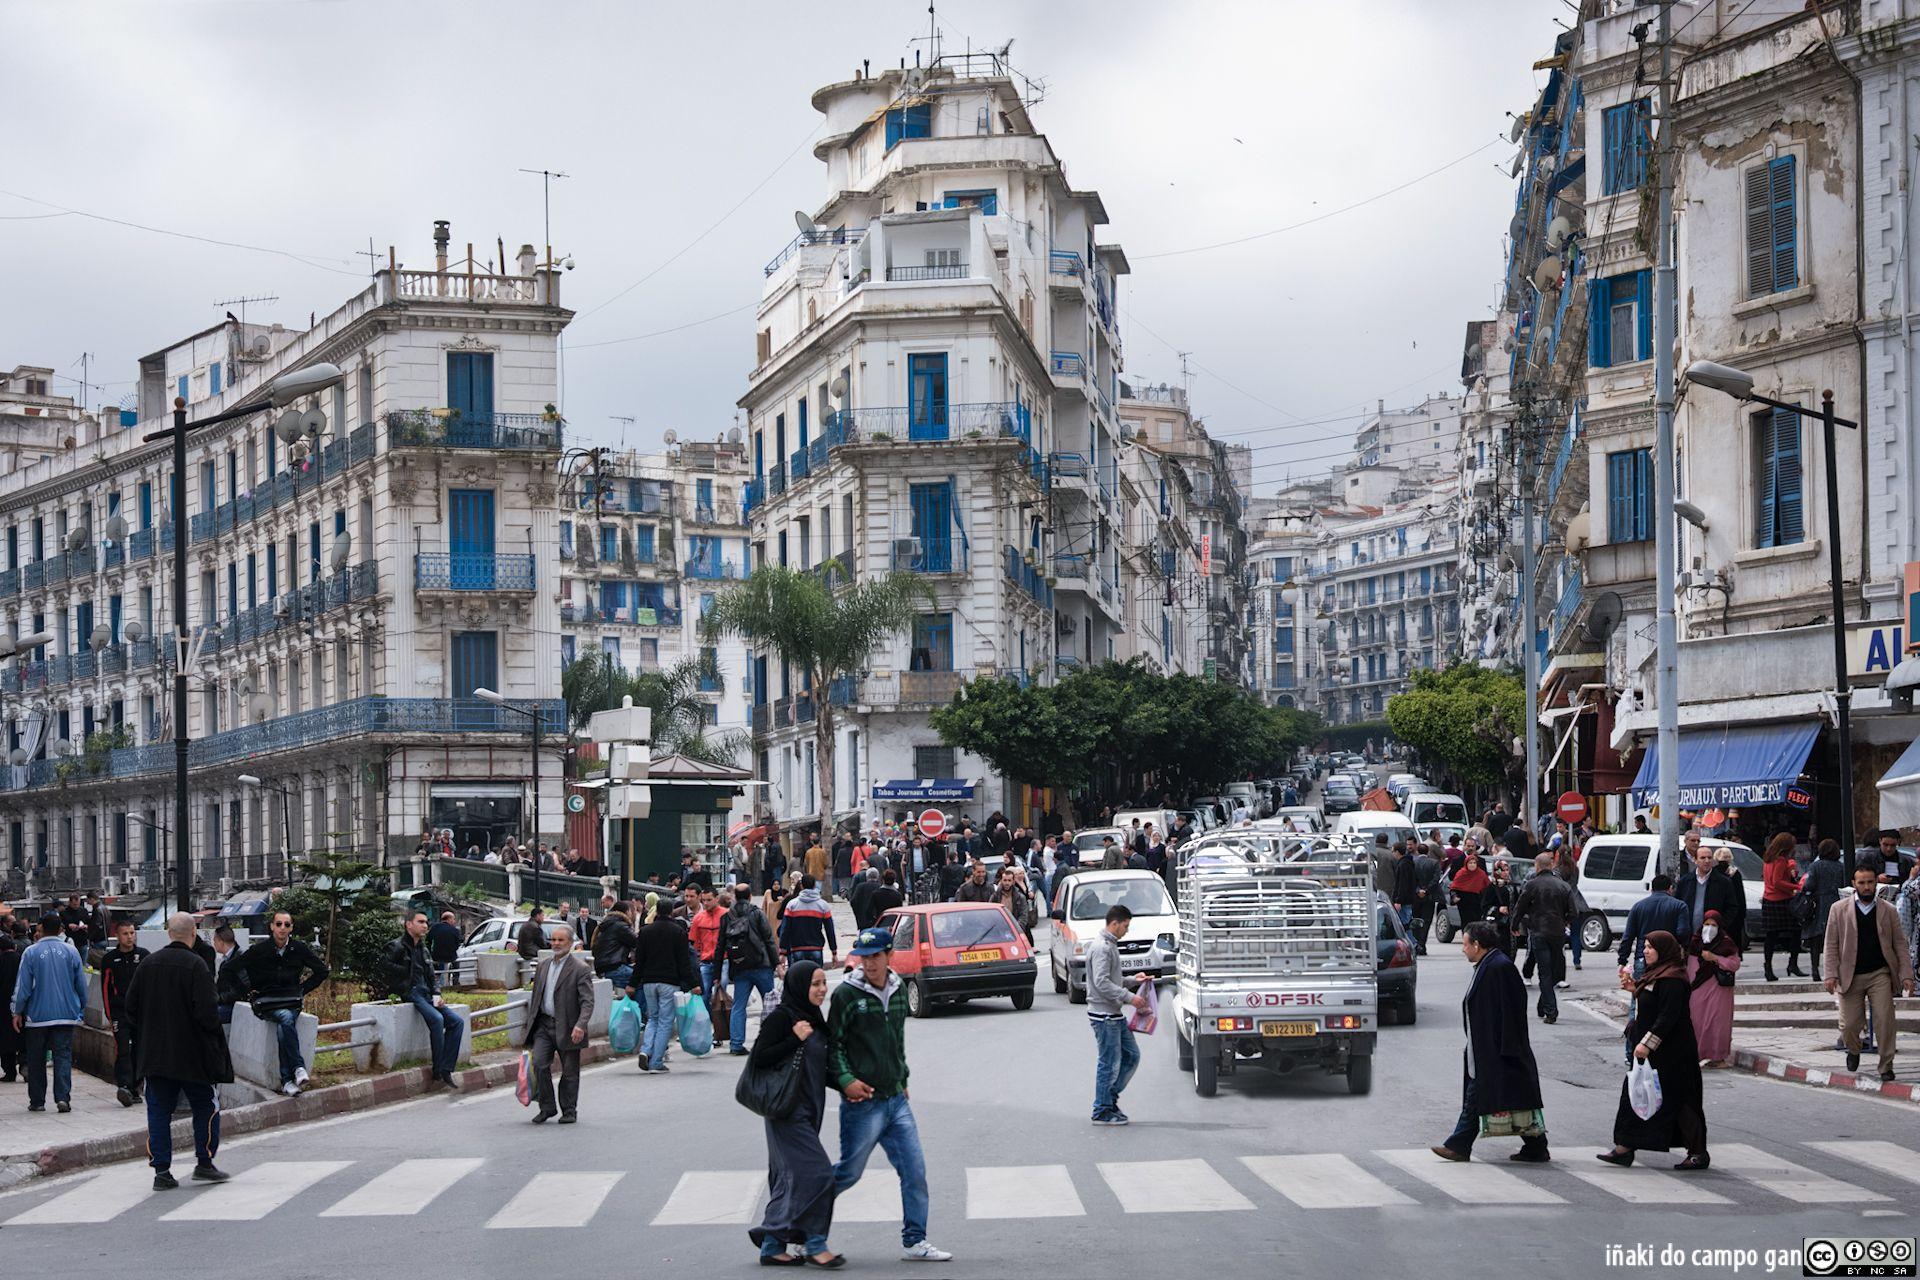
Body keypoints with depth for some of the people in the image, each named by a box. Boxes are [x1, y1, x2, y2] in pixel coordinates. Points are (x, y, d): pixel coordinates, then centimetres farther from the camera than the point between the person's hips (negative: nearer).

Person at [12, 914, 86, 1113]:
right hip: (66, 1014, 1)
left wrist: (18, 1012, 5)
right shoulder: (71, 952, -1)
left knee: (36, 1059, 9)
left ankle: (37, 1100, 12)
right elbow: (81, 984, 5)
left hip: (37, 1015, -1)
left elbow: (23, 985, -4)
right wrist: (82, 1007, 19)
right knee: (63, 1056, 1)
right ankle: (63, 1097, -13)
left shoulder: (31, 953, -6)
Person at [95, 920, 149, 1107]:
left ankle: (135, 1089, 13)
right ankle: (123, 1086, -24)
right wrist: (109, 1015, 1)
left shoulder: (143, 955, 7)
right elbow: (106, 988, 6)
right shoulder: (109, 959, 5)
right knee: (123, 1050, -14)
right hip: (120, 1012, -2)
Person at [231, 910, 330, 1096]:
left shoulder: (299, 948, 3)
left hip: (291, 1001, 1)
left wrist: (303, 990, 10)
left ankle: (286, 1080, -30)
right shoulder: (259, 949, -3)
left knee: (282, 1028, -32)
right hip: (265, 1002, -1)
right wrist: (247, 992, 2)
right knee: (286, 1017, -35)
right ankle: (298, 1067, -32)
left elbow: (322, 971, 17)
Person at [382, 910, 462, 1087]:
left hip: (426, 994, 8)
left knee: (456, 1022, -8)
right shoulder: (397, 946, -3)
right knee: (436, 1019, -30)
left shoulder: (423, 949, 22)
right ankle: (438, 1073, -24)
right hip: (410, 993, -8)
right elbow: (384, 966, -17)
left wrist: (436, 995, 6)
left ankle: (446, 1070, -11)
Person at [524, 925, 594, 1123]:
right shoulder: (543, 966, 12)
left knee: (569, 1072, 4)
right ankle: (547, 1107, 4)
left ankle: (569, 1110, 18)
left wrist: (580, 1025, -28)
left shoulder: (580, 969, -8)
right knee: (539, 1064, -9)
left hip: (567, 1028, -4)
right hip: (543, 1024, 4)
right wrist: (530, 1027, 18)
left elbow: (587, 1002, -13)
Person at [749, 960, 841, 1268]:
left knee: (791, 1179, 10)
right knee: (814, 1172, -13)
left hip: (807, 1111, 9)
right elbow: (759, 1057, -17)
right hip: (787, 1110, -9)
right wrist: (796, 1038, -20)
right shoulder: (781, 1017, -12)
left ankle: (773, 1246, 14)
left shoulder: (813, 1018, 14)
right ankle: (814, 1242, -6)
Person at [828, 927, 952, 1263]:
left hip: (896, 1099, 6)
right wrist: (845, 1080, -17)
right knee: (850, 1172, 2)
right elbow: (833, 1043, -6)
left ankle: (914, 1241, 7)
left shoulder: (899, 990, 9)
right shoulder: (846, 994, -9)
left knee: (915, 1169, 0)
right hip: (862, 1101, -6)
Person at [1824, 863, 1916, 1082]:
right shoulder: (1839, 909, 3)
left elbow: (1900, 944, 7)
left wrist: (1906, 975, -2)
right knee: (1849, 1025, 1)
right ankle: (1853, 1051, 33)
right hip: (1850, 976, 0)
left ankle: (1886, 1066, 1)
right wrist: (1831, 974, -6)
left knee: (1885, 1020, -10)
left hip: (1880, 974, 0)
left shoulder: (1888, 911, 5)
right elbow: (1832, 945, 2)